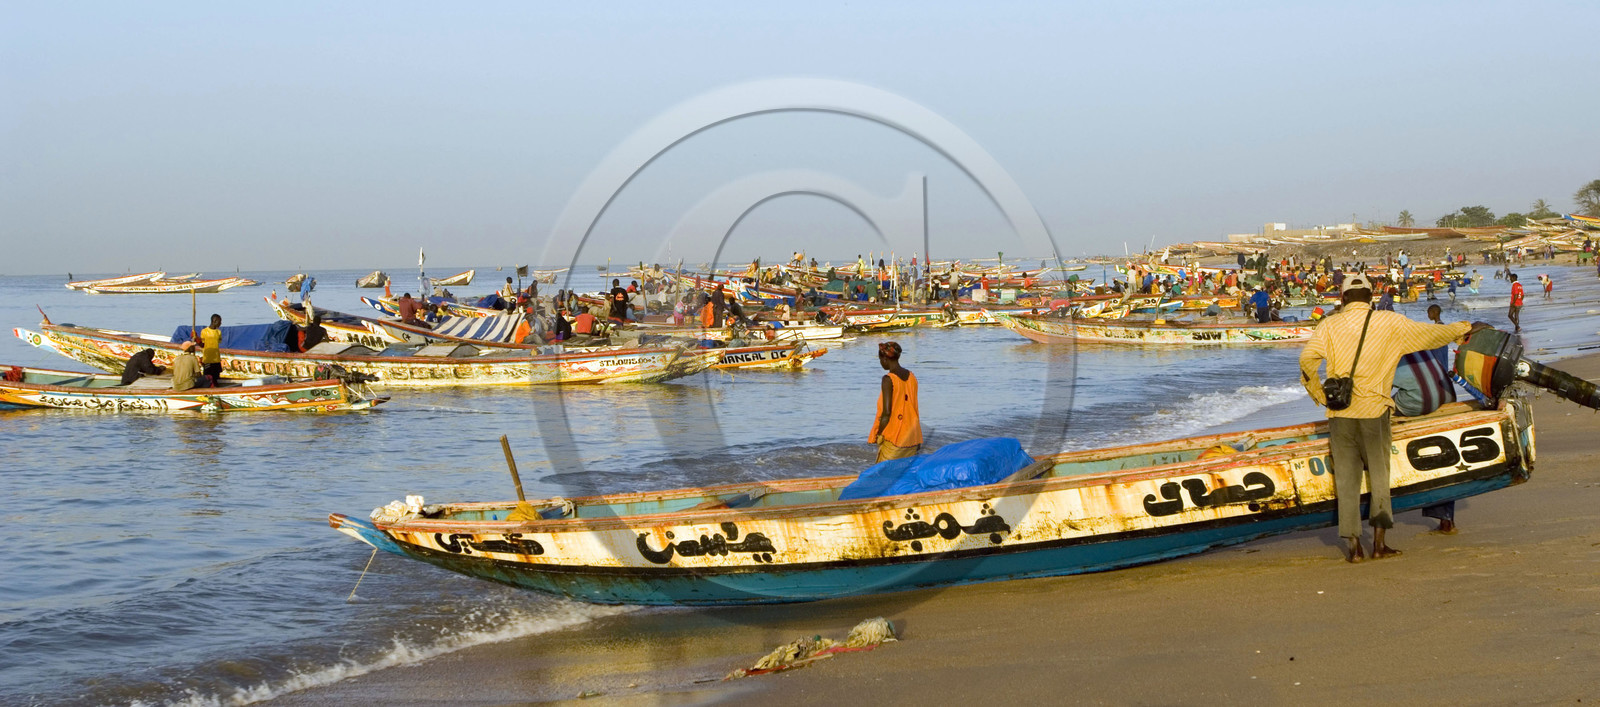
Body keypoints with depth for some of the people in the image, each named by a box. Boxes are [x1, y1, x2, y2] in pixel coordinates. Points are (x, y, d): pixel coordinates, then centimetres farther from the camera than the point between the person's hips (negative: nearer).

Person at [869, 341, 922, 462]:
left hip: (893, 438, -7)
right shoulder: (911, 377, 8)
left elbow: (886, 412, -17)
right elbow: (914, 409, 13)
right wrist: (917, 439, 18)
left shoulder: (888, 379, -13)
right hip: (910, 437, 7)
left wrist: (879, 435, -7)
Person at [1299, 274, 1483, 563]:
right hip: (1374, 409, 0)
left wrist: (1319, 394, 4)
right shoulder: (1391, 323, 2)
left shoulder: (1330, 325, 1)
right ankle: (1379, 542, 9)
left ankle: (1353, 544, 3)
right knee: (1379, 473, 11)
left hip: (1340, 411, 0)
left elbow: (1307, 358, -10)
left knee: (1346, 477, 5)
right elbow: (1431, 334, 11)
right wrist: (1466, 328, 27)